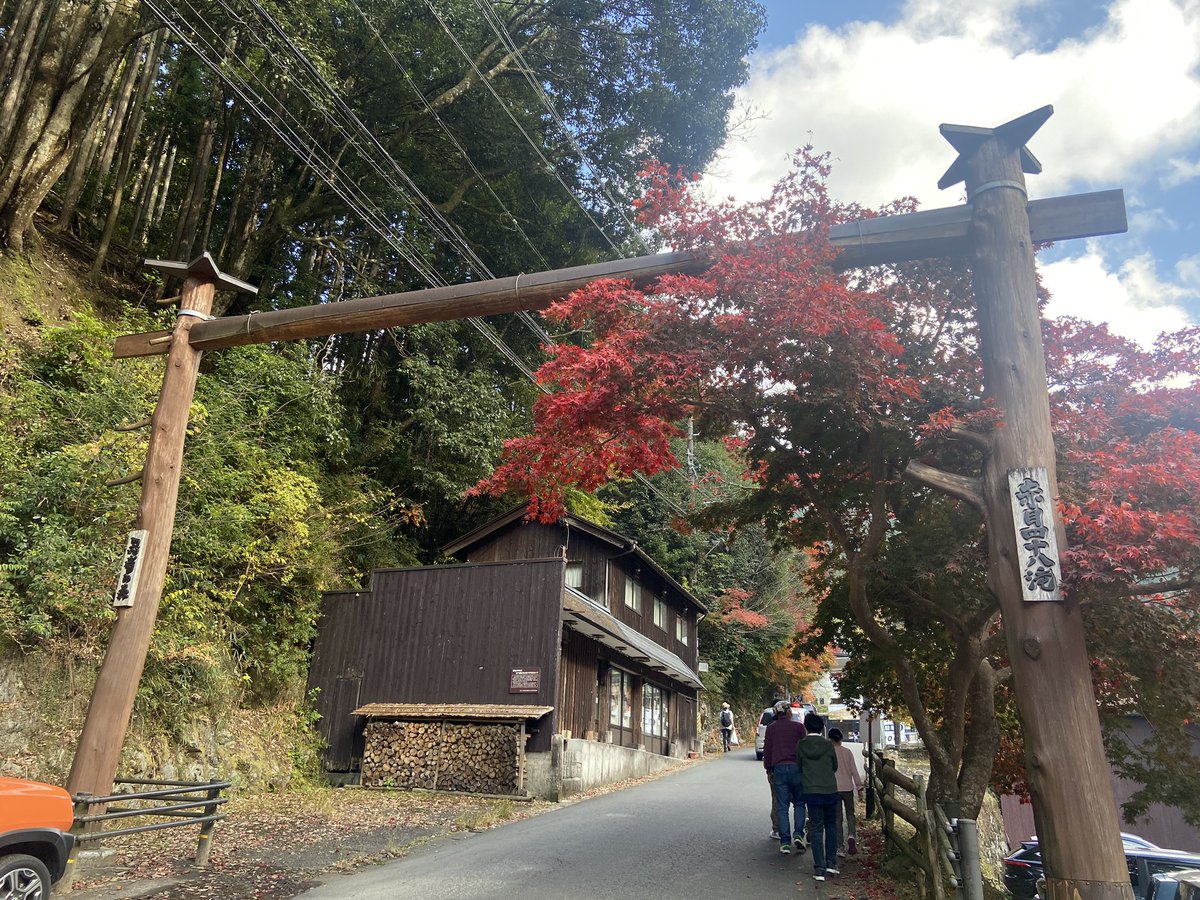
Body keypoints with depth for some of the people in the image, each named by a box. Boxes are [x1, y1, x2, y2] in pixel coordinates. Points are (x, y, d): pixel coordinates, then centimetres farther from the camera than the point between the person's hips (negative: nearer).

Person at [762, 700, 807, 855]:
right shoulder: (798, 726, 2)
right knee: (799, 803, 13)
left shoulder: (771, 728, 6)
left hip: (779, 768, 1)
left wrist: (768, 770, 14)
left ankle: (785, 842, 2)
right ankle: (798, 835, -2)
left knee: (782, 807, 4)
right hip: (796, 767, -1)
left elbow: (766, 750, 6)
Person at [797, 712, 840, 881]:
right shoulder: (828, 745, -4)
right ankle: (831, 863, 17)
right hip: (830, 791, 1)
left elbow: (798, 766, 6)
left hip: (811, 791, -1)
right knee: (831, 826, 19)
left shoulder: (800, 745, -4)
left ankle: (820, 868, 2)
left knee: (816, 828, 5)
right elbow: (835, 767, 8)